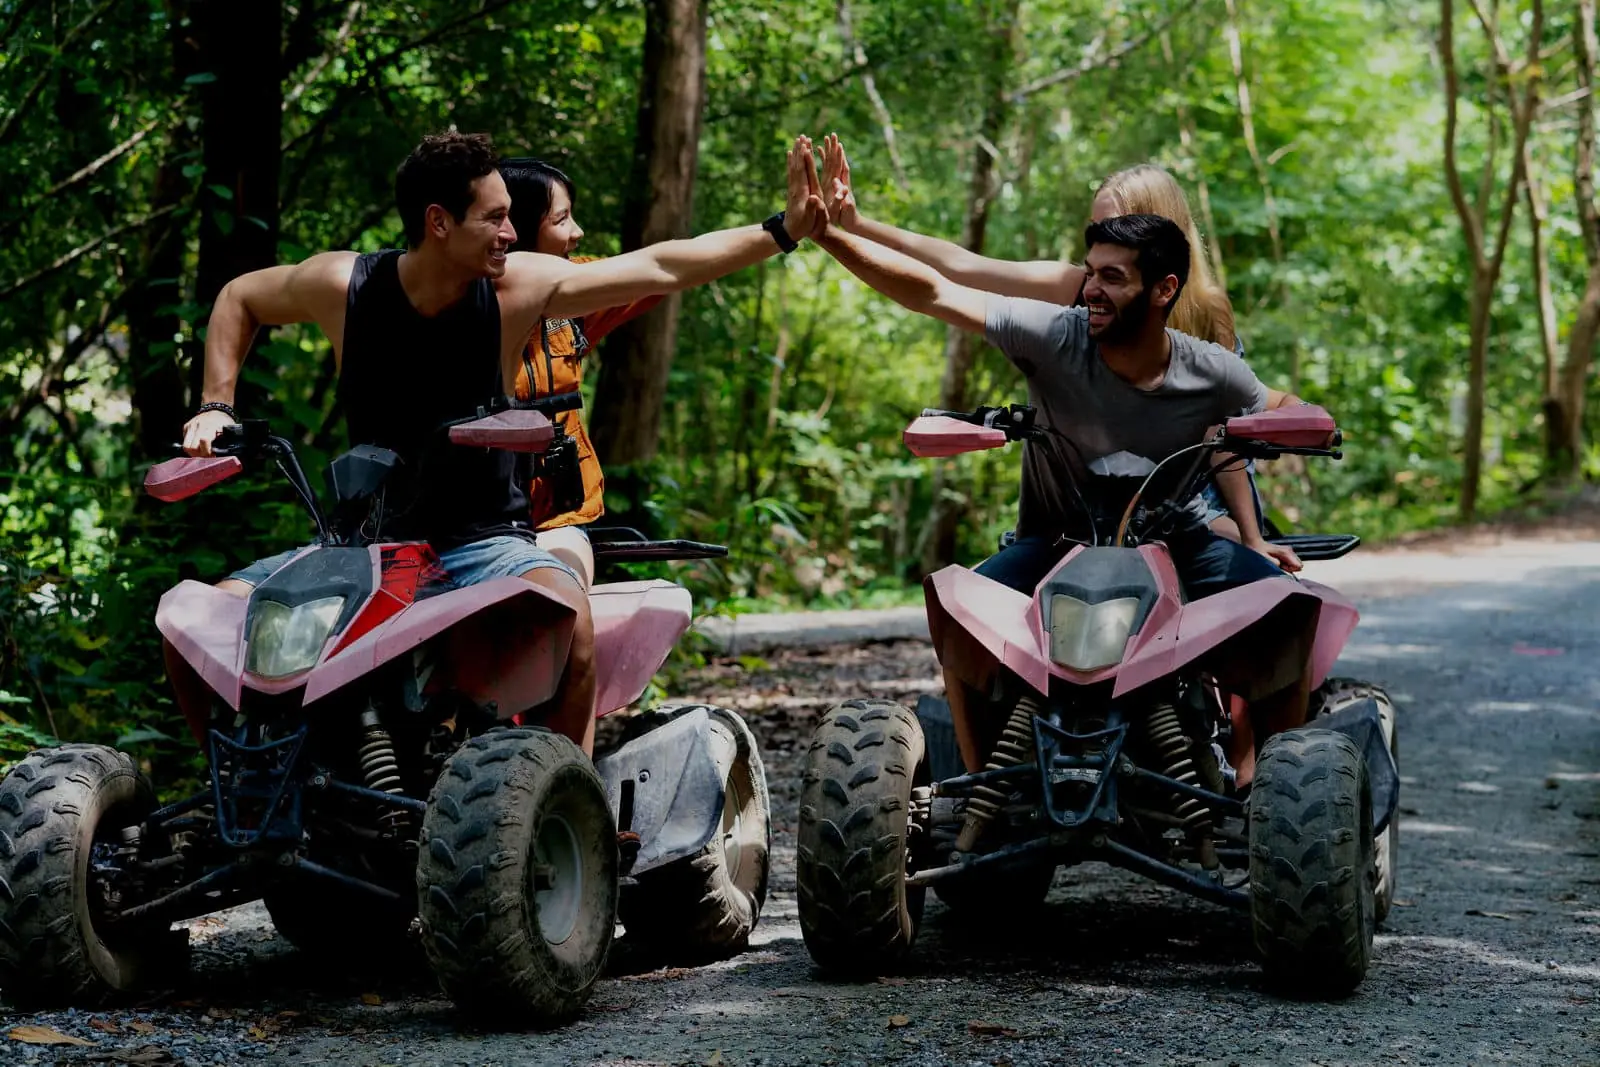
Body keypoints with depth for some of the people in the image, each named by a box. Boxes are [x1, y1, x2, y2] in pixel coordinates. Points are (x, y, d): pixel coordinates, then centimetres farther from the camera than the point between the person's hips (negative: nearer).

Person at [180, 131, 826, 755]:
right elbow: (239, 298, 13)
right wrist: (215, 407, 3)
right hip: (363, 541, 2)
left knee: (568, 618, -34)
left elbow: (663, 267, -6)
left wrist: (784, 231, -9)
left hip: (483, 542, -1)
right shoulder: (342, 285, -7)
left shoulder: (517, 286, -8)